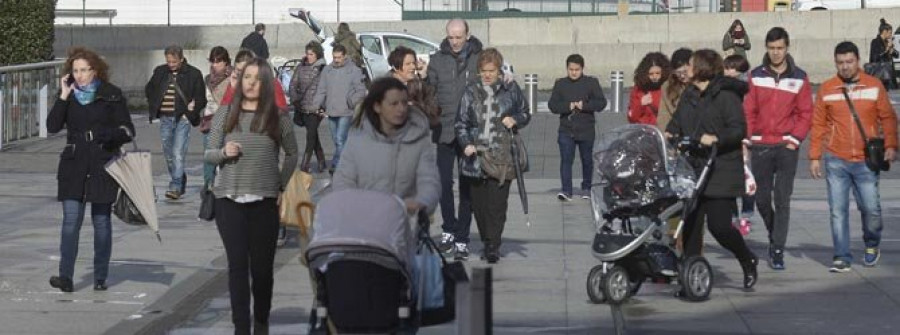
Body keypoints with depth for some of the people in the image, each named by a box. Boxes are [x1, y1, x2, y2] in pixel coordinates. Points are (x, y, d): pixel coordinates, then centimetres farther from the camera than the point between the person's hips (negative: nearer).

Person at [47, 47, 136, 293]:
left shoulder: (112, 95, -1)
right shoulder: (68, 95, 5)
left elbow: (128, 131, 0)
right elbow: (52, 127, -5)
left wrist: (110, 134, -20)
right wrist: (63, 97, -12)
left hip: (104, 164, -1)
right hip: (73, 164, 1)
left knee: (101, 221, 5)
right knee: (71, 220, -7)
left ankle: (100, 277, 13)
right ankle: (66, 277, -9)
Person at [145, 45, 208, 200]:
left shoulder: (193, 74, -4)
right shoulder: (160, 72, 7)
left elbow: (201, 98, 1)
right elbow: (149, 90, 22)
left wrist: (190, 113, -9)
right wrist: (154, 107, 9)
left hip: (182, 119, -5)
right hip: (165, 118, 5)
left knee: (178, 153, -14)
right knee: (168, 154, 10)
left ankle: (176, 187, -15)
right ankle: (180, 181, 26)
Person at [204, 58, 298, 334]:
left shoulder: (277, 119, 2)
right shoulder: (225, 116, 4)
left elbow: (292, 153, 15)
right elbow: (209, 154, 8)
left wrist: (281, 185, 9)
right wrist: (223, 152, -13)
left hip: (264, 201, 0)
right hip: (229, 200, 0)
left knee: (262, 266, 4)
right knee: (237, 265, -1)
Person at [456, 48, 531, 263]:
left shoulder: (510, 90, 7)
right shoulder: (471, 92, 9)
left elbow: (525, 114, 18)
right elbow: (461, 122, 9)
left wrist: (515, 120, -5)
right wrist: (466, 144, -7)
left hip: (502, 156, -2)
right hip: (476, 155, 2)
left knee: (496, 203, -9)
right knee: (478, 203, 4)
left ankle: (493, 247, -8)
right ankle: (488, 243, 17)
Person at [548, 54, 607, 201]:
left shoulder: (592, 82, 2)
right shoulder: (560, 84, 6)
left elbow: (601, 103, -4)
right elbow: (552, 105, 1)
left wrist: (584, 105, -17)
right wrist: (568, 106, -15)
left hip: (586, 130, 0)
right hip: (566, 130, 0)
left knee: (587, 160, 11)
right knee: (566, 160, -11)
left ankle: (586, 188, 28)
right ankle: (566, 191, -16)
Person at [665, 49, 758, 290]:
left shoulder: (726, 95, -8)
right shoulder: (689, 96, 15)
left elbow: (739, 129, -14)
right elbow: (677, 122, 19)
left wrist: (715, 139, -28)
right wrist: (669, 133, -3)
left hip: (721, 172, -7)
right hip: (692, 169, 7)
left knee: (719, 225, -8)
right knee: (690, 224, 4)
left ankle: (748, 263, 17)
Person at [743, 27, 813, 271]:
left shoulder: (799, 78, 3)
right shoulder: (756, 76, 5)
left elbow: (805, 112, 3)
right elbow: (748, 110, 5)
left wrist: (795, 139, -7)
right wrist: (747, 138, -3)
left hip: (786, 147, -2)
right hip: (760, 146, 2)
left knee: (782, 200, -6)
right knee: (762, 198, 7)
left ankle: (777, 251, -4)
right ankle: (774, 235, 32)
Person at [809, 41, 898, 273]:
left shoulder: (874, 86, 3)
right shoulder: (826, 89, 3)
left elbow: (888, 117, 4)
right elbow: (818, 124, 5)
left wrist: (891, 145, -8)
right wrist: (815, 157, 2)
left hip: (866, 160, 0)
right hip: (836, 161, 0)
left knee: (871, 207, 1)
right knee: (838, 210, -2)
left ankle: (872, 245, 29)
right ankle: (842, 258, 4)